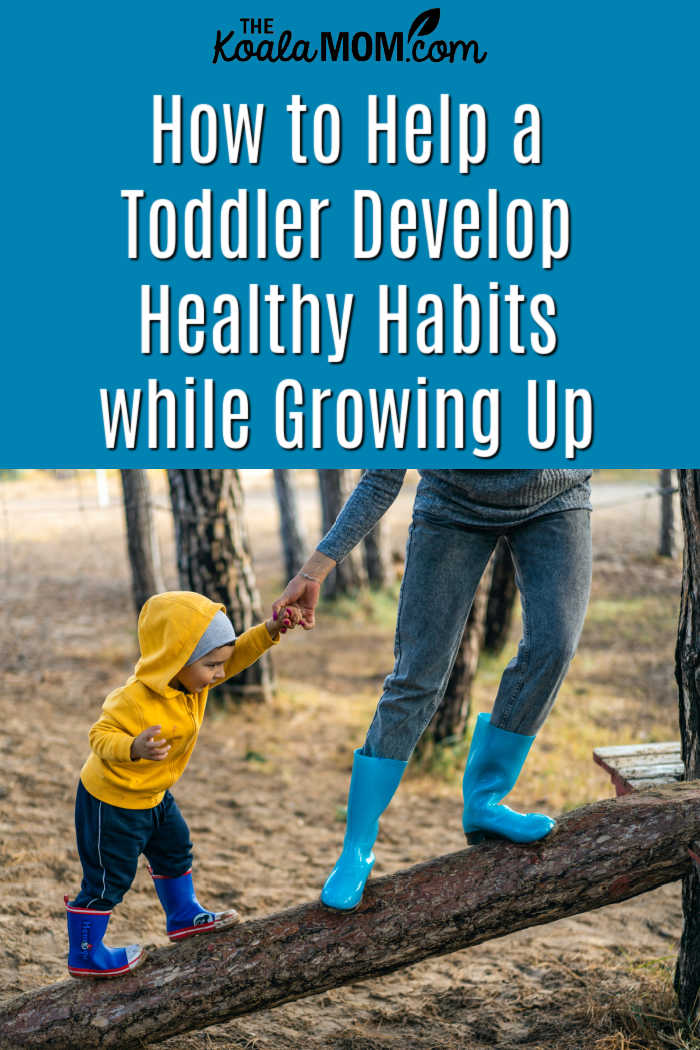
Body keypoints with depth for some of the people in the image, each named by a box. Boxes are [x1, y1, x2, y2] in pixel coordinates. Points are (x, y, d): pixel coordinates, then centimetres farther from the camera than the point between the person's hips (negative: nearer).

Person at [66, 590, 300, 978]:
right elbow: (101, 736, -32)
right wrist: (134, 748, -52)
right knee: (108, 879, 3)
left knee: (174, 850, 24)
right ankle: (84, 955, 19)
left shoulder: (189, 677, -9)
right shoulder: (136, 700, -35)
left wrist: (269, 631, -18)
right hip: (111, 800, -9)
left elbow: (237, 655, -2)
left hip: (151, 794, 9)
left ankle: (184, 917, 45)